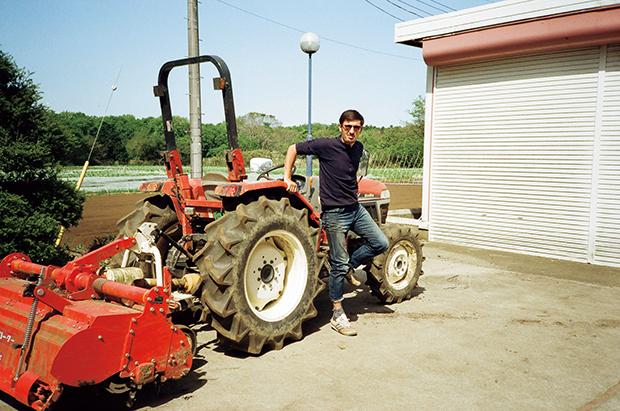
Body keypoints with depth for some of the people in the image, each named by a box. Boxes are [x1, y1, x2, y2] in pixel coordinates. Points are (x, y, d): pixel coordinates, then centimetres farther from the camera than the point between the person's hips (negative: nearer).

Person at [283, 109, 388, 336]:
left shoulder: (358, 148, 6)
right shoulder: (326, 145, -15)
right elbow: (293, 149, -7)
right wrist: (287, 178, -11)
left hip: (355, 207, 7)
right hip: (334, 213, -7)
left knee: (380, 243, 3)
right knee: (339, 263, -3)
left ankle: (350, 267, 24)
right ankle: (338, 315, 9)